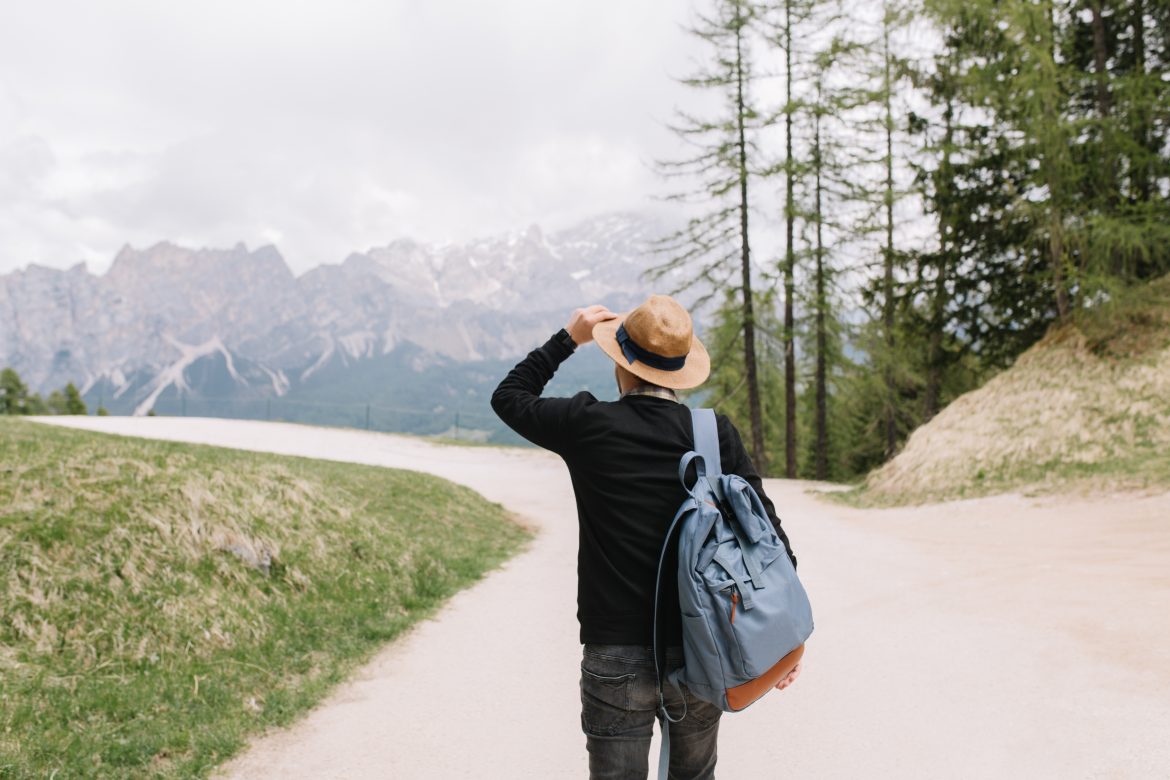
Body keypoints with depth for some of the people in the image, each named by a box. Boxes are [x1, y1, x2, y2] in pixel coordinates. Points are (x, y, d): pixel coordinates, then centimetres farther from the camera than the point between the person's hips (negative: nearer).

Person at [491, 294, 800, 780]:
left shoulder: (588, 425, -8)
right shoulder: (716, 433, -3)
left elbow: (509, 397, 10)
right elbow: (764, 527, -3)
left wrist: (567, 339, 17)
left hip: (616, 658, -3)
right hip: (701, 652, 3)